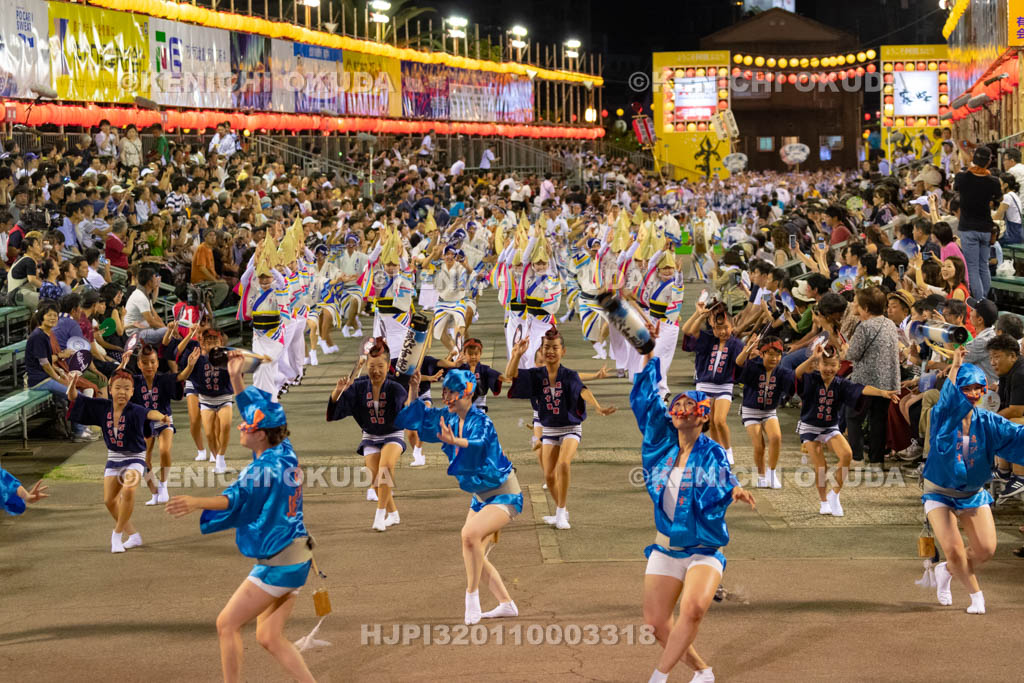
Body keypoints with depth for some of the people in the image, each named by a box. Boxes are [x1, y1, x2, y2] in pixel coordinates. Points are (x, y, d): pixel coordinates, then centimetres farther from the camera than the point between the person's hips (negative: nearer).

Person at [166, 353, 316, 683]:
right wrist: (235, 377, 21)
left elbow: (237, 498, -38)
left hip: (278, 563, -9)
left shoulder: (266, 467, -20)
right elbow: (256, 406, 22)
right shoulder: (285, 452, 6)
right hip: (297, 559, 9)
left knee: (227, 624, 0)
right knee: (270, 638, 12)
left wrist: (196, 503, -51)